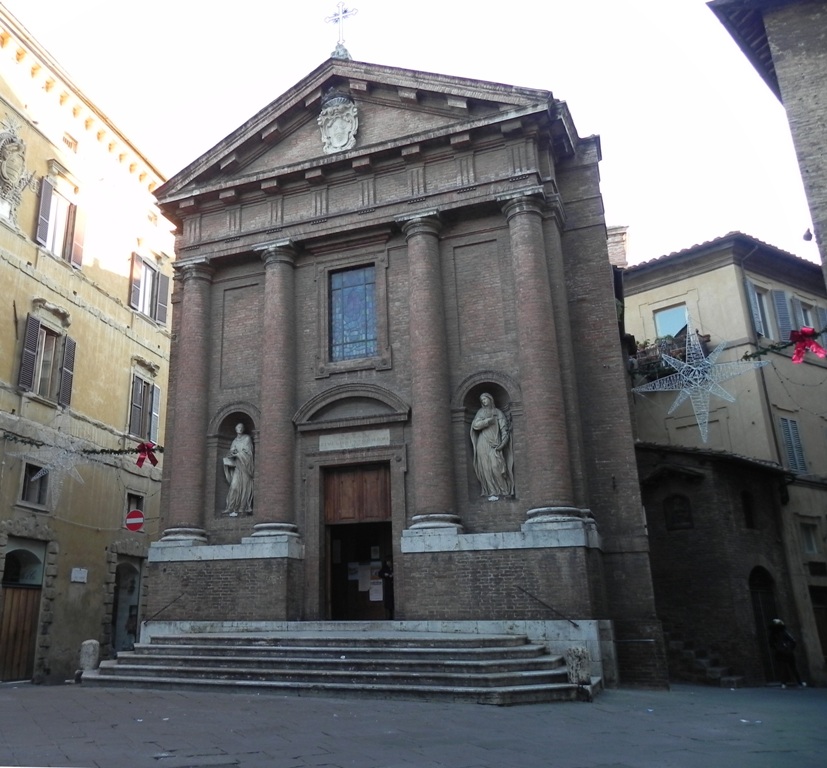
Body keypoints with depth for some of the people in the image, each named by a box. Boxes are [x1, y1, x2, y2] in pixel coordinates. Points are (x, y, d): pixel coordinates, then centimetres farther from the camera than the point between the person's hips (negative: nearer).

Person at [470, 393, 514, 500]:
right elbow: (475, 425, -2)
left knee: (496, 466, -15)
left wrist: (503, 442, -9)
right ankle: (492, 492, -3)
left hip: (495, 444, -1)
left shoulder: (498, 412, 11)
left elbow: (504, 428, 3)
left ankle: (502, 490, -5)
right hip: (483, 444, 1)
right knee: (486, 468, -5)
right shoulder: (480, 412, 14)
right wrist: (488, 420, -8)